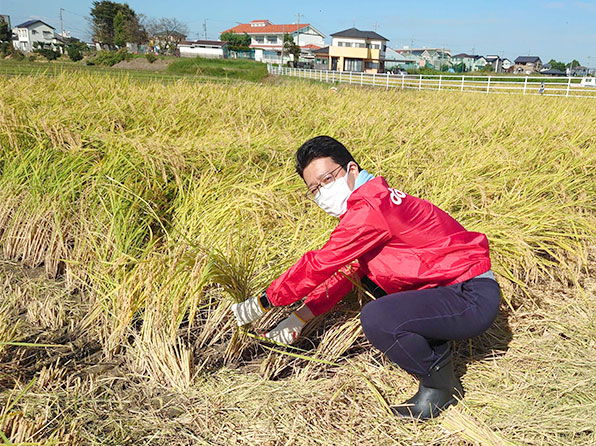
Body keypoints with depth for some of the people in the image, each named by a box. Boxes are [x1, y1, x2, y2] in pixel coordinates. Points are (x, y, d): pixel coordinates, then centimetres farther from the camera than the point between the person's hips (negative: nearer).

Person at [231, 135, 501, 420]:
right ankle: (436, 349, 17)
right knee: (367, 274, 19)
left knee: (376, 318, -28)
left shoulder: (369, 210, -22)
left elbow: (319, 265, -19)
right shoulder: (373, 200, 11)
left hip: (473, 299, -10)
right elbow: (347, 271, 14)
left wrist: (262, 303, -7)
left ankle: (439, 385, -1)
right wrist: (300, 317, 9)